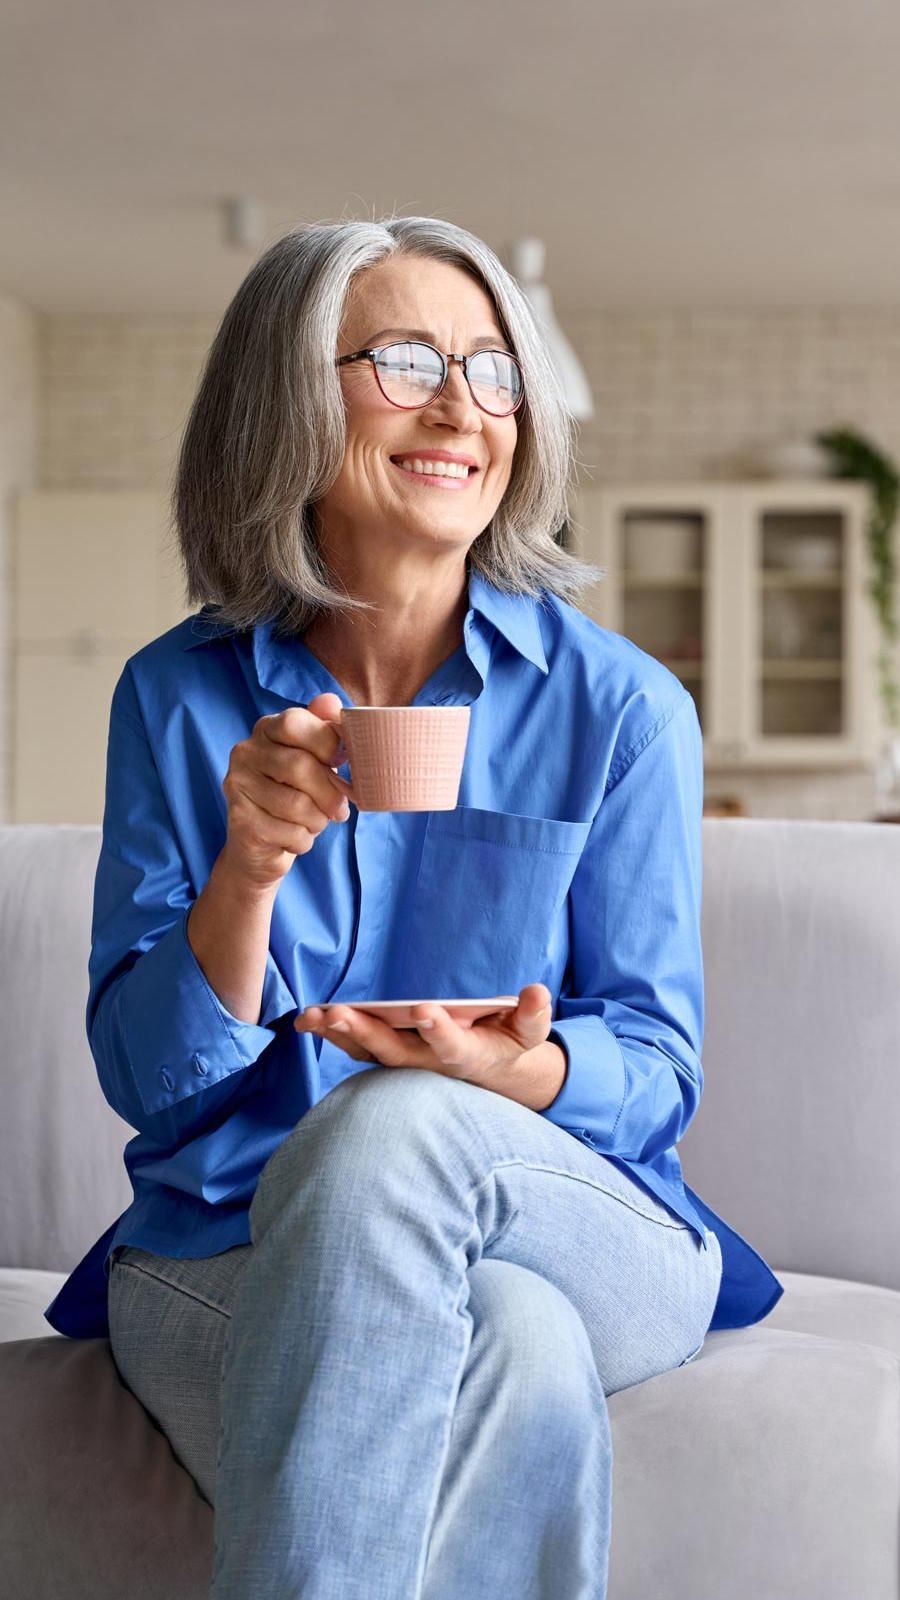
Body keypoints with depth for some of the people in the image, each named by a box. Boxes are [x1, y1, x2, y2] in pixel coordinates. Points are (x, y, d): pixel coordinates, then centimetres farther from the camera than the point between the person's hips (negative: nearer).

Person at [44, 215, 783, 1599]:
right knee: (515, 1355, -34)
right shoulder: (178, 698, 4)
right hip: (226, 1262, 0)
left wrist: (523, 1071, -23)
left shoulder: (619, 705, 0)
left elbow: (657, 1068, 1)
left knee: (396, 1123, -34)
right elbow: (144, 1075, -1)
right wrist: (250, 869, -20)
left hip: (585, 1233, 1)